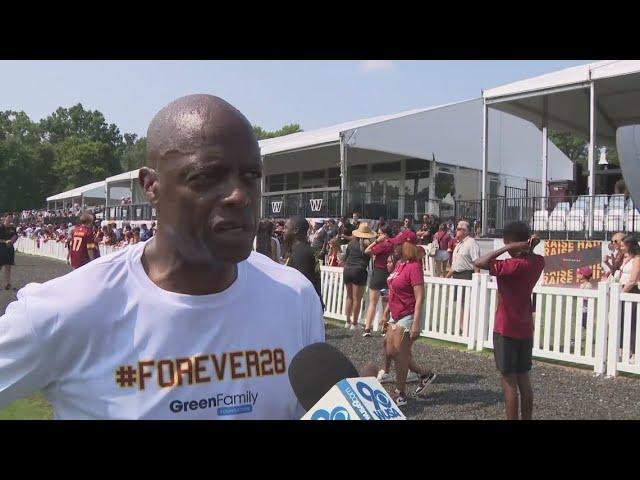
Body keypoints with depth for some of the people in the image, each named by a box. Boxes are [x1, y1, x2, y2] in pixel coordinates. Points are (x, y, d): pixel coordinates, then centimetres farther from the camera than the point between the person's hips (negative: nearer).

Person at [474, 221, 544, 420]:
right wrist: (530, 247, 2)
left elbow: (479, 263, -28)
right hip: (525, 329, 8)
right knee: (523, 379, 15)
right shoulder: (538, 262, 0)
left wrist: (507, 249, -23)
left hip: (506, 329, -7)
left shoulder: (514, 265, -23)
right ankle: (526, 418, 23)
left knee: (509, 381, 1)